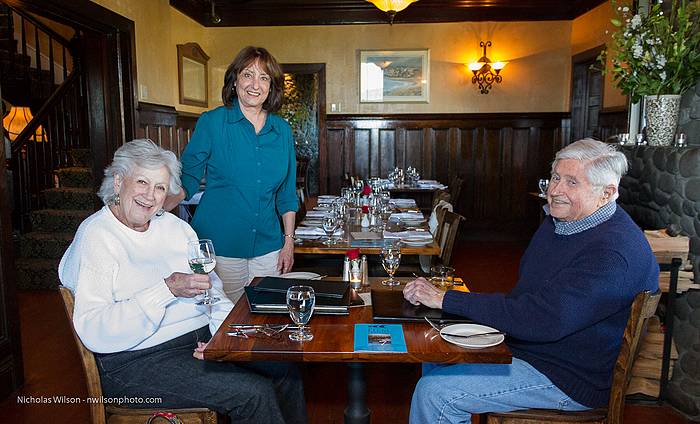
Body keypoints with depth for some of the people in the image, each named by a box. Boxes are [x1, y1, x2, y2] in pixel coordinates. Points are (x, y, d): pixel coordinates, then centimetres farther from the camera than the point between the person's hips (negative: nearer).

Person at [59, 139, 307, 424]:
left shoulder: (175, 226, 12)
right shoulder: (95, 237, -10)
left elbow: (212, 289, 10)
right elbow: (95, 334, -21)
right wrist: (167, 291, -27)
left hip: (203, 341, 7)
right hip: (137, 362, -7)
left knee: (286, 372, -6)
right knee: (254, 392, -20)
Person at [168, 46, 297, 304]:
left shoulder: (282, 130, 6)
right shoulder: (212, 122, -4)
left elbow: (287, 193, 11)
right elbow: (187, 177, -1)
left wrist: (289, 240, 7)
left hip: (268, 246, 4)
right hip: (220, 246, -3)